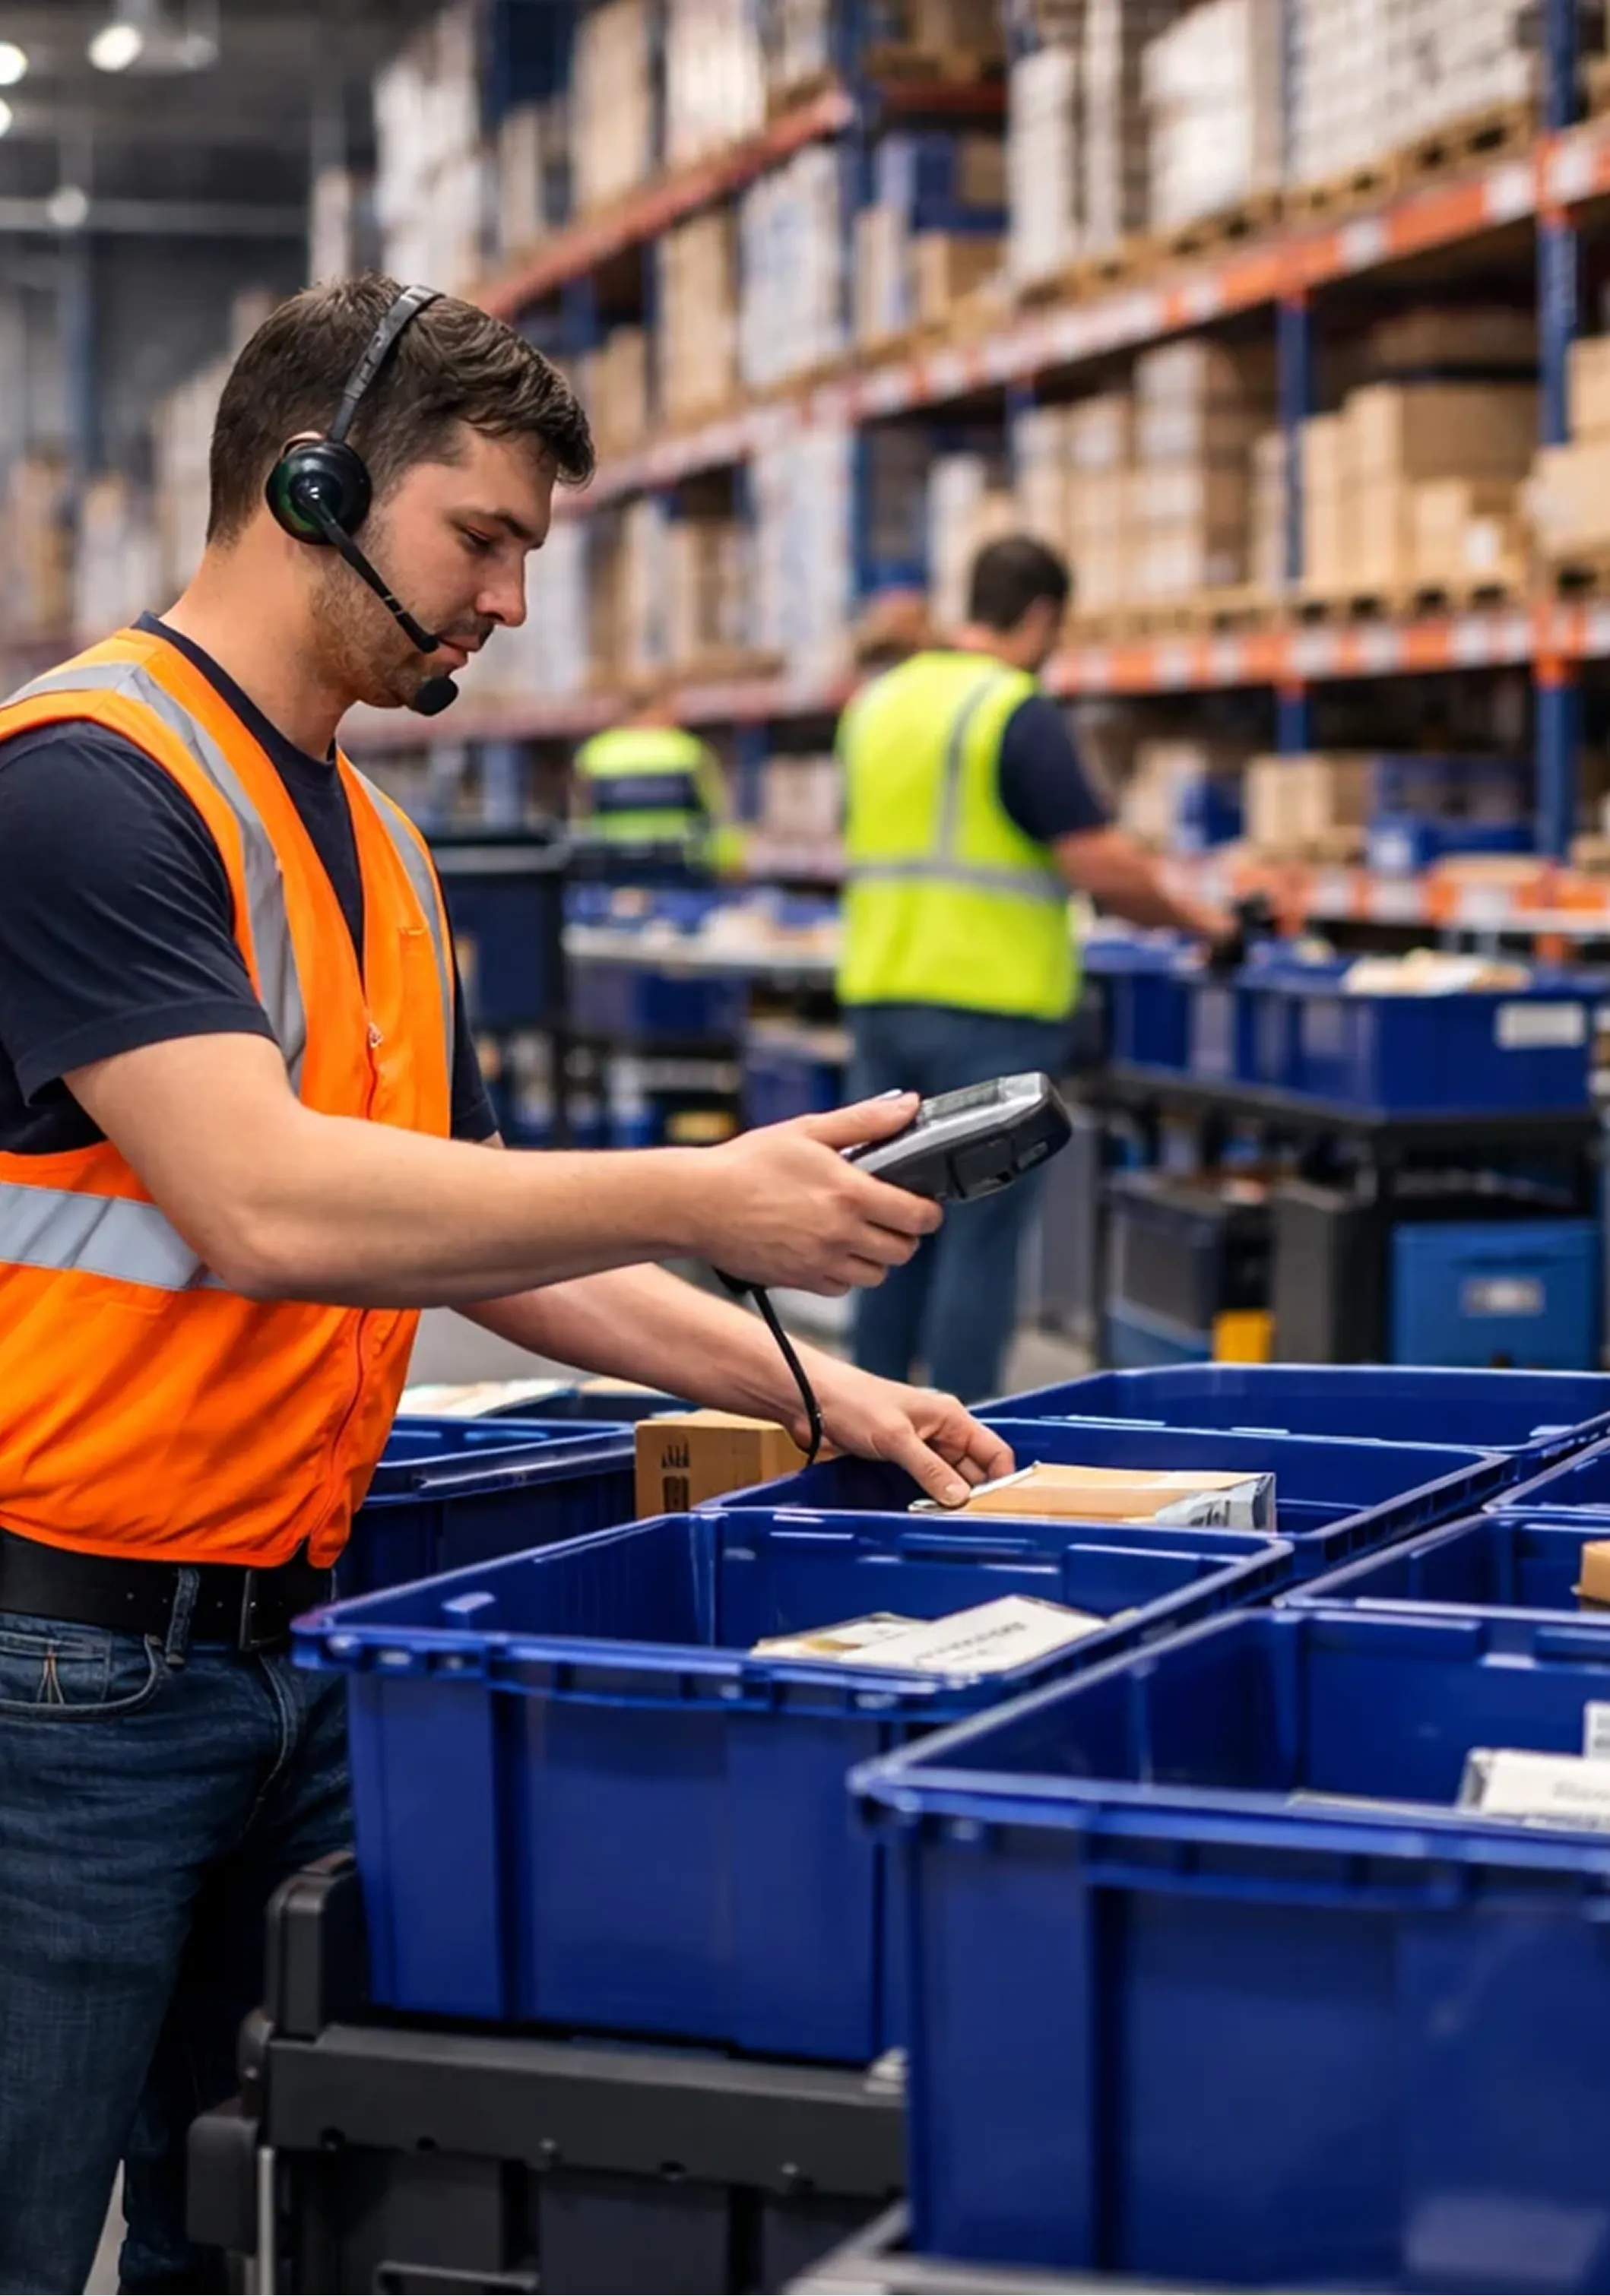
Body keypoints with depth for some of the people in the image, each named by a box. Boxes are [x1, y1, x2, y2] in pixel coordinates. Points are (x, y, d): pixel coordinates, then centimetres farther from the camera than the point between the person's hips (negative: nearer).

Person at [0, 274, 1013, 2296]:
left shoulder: (374, 846, 14)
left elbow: (465, 1223, 20)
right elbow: (268, 1208, -25)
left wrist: (809, 1390, 13)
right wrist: (702, 1199, -20)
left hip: (287, 1647, 8)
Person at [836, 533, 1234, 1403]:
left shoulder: (876, 703, 11)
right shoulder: (1020, 716, -12)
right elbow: (1104, 866, -15)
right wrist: (1194, 919, -1)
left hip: (879, 995, 7)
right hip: (988, 1007, -7)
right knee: (979, 1240, -2)